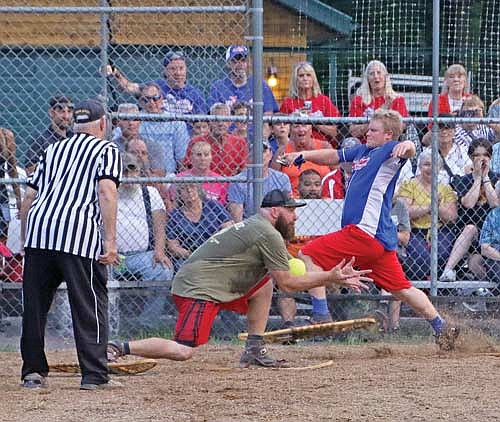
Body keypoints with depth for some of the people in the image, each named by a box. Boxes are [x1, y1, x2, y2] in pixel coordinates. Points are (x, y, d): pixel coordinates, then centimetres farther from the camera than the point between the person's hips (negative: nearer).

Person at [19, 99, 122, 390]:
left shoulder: (53, 150, 26)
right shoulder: (107, 151, 11)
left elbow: (30, 195, 21)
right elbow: (107, 192, -6)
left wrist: (25, 238, 26)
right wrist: (110, 240, -10)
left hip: (38, 226, 5)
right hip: (79, 235, -5)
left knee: (34, 304, 11)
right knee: (90, 305, 0)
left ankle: (33, 372, 13)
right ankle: (94, 375, -2)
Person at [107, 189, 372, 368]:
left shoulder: (252, 224, 21)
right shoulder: (269, 234, -9)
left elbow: (282, 277, 23)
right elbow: (287, 284, -6)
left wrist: (334, 277, 17)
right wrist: (330, 278, 0)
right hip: (199, 289, -10)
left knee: (264, 285, 17)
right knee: (183, 352, -22)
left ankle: (254, 350, 12)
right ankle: (118, 348, -18)